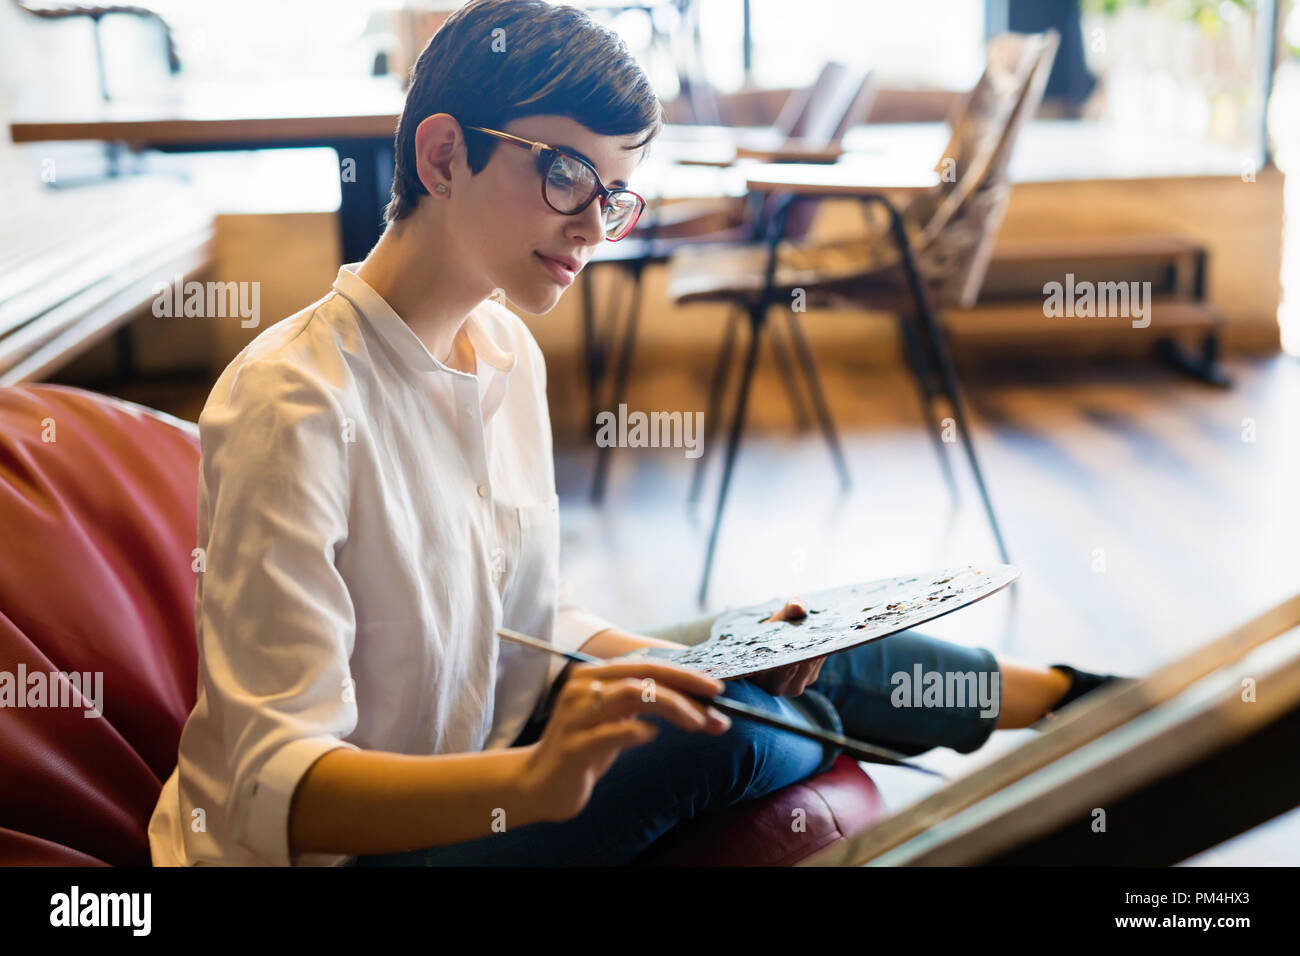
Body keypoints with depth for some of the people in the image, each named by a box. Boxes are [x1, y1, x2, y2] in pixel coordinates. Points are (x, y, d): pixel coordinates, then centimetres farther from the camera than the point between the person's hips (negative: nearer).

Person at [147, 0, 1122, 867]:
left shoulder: (509, 353, 0)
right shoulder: (295, 403, -27)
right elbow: (278, 784, -31)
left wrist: (703, 668, -8)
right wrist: (532, 777, -47)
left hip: (483, 771, 8)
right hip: (339, 840, -8)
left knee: (812, 657, -1)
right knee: (708, 731, -22)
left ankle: (1077, 701, 25)